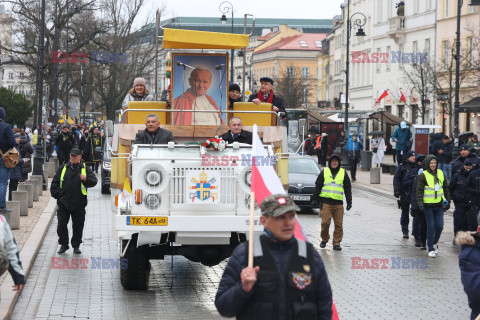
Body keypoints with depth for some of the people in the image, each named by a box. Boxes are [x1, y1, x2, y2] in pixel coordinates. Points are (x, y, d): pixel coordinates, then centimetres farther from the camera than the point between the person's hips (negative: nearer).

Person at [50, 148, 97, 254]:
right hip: (63, 203, 1)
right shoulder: (63, 168, 10)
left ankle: (76, 246, 18)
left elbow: (93, 181, -4)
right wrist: (57, 195, 5)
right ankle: (63, 245, 11)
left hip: (78, 204, -1)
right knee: (61, 225, -3)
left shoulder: (85, 169, 5)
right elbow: (54, 183, 15)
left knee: (78, 226, 6)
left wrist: (86, 179, -23)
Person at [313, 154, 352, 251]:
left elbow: (348, 188, 15)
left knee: (339, 224, -2)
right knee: (325, 222, -9)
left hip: (338, 203, 1)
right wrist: (315, 200, 7)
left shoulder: (343, 173, 13)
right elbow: (318, 186, 12)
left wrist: (349, 202, 9)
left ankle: (336, 243, 5)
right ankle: (324, 239, 12)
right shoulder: (324, 172, 10)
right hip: (325, 202, -1)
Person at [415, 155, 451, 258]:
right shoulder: (423, 175, -5)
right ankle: (431, 249, 9)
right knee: (431, 227, -2)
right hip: (428, 205, -4)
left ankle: (434, 243, 26)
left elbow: (446, 188, 18)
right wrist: (420, 204, -13)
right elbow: (419, 191, -5)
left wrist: (447, 201, 17)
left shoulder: (441, 174, 8)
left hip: (439, 205, 4)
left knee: (439, 226, 0)